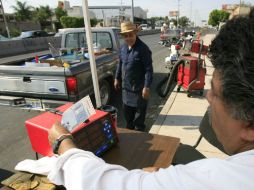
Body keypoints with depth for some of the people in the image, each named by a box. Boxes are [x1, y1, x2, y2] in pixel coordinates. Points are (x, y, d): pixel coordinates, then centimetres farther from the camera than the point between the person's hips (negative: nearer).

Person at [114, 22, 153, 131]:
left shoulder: (143, 49, -19)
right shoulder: (123, 48, 4)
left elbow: (149, 69, -20)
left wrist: (147, 87, -22)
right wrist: (117, 78, 18)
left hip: (139, 87, -7)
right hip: (126, 86, 7)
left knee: (140, 112, 9)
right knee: (127, 111, 21)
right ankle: (129, 129, 43)